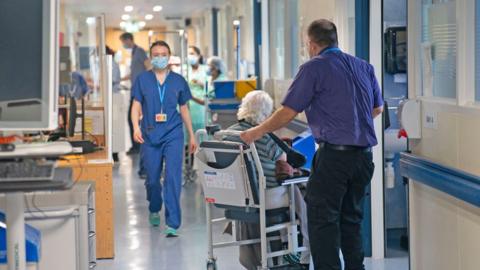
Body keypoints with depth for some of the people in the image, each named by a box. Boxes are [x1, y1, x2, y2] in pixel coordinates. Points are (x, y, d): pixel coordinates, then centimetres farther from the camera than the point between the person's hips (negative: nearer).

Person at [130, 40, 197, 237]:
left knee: (173, 178, -11)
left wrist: (192, 136, 14)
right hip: (150, 135, 1)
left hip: (173, 135, -1)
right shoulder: (142, 79, 5)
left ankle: (172, 224, -9)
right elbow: (136, 106, 3)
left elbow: (184, 109, 13)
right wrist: (136, 127, -14)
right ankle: (154, 210, 38)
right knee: (152, 178, 10)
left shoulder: (178, 80, 7)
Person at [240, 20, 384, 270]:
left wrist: (258, 132, 5)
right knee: (351, 219, 16)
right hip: (364, 154, 6)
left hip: (334, 154, -6)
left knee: (323, 220, -1)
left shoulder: (314, 68, -6)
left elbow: (288, 112, -7)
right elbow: (378, 108, 22)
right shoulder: (364, 67, 12)